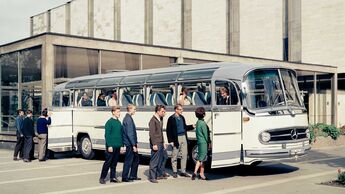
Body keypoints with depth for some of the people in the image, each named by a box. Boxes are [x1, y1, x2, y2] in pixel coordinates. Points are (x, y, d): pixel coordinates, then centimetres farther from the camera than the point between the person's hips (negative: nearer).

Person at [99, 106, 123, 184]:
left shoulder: (119, 122, 13)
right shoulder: (109, 122, -9)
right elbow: (107, 135, -12)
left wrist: (121, 145, 14)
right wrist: (109, 146, -17)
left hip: (117, 146, 7)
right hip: (111, 146, -7)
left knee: (114, 162, 12)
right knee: (107, 162, -2)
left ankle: (113, 177, 19)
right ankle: (102, 178, 5)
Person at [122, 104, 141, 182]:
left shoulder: (128, 118, 15)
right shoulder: (128, 119, -17)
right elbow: (129, 134, -22)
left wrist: (135, 142, 19)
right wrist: (133, 145, -21)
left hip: (132, 144, 10)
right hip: (130, 144, -10)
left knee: (136, 159, 17)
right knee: (128, 161, -2)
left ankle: (133, 176, 24)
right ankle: (124, 177, 6)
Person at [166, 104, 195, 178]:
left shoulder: (182, 117, 13)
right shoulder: (171, 118, -8)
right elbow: (168, 131, -9)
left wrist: (192, 126, 6)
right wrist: (170, 141, -13)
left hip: (183, 138, 6)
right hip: (176, 139, -6)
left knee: (184, 155, 6)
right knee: (175, 156, 4)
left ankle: (183, 171, 15)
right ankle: (174, 172, 16)